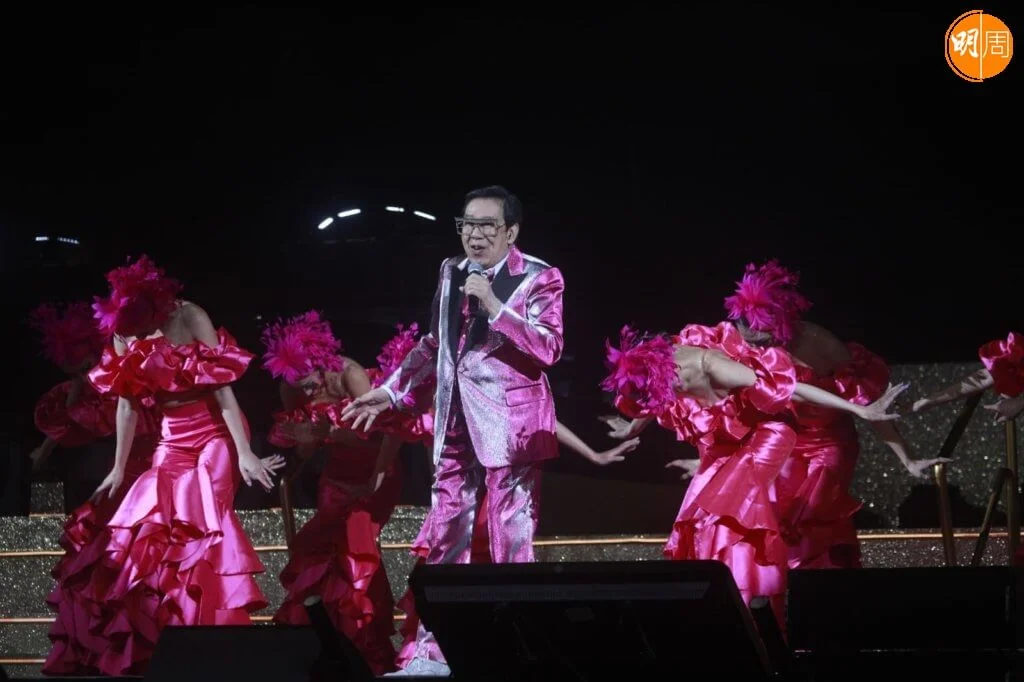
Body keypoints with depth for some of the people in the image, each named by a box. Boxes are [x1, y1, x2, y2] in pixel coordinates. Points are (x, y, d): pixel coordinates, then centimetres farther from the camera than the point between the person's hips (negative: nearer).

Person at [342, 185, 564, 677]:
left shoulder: (539, 279, -5)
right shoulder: (451, 272, 13)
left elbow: (548, 349, -17)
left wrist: (493, 306, -21)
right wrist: (391, 392, 20)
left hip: (510, 424, -6)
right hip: (457, 424, 6)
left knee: (511, 544, -6)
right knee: (444, 539, 5)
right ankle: (433, 652, 10)